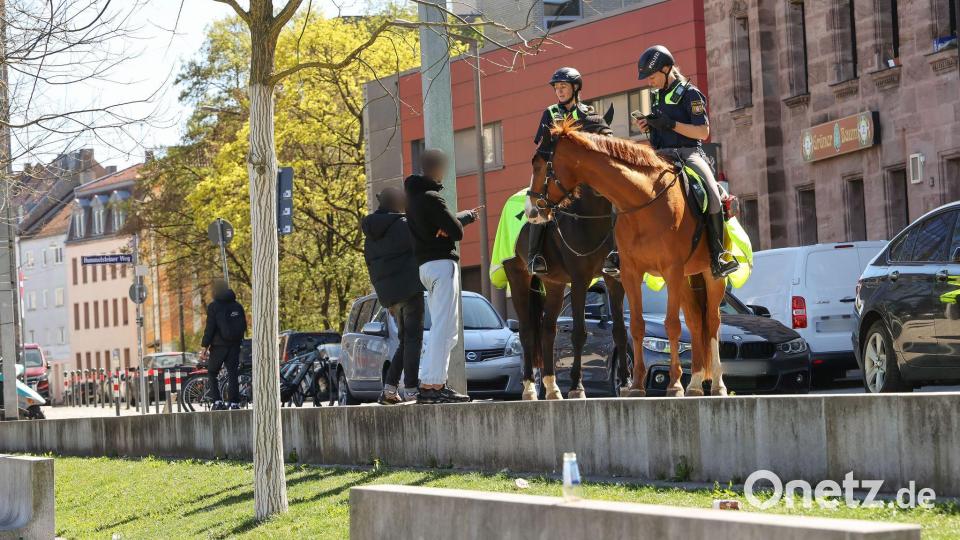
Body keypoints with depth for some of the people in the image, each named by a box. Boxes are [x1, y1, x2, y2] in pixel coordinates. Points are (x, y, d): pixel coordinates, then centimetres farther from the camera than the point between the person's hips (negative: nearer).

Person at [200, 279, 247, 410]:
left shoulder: (213, 307, -8)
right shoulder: (237, 306, 10)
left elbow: (209, 328, -12)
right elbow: (244, 326, 13)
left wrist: (204, 346, -9)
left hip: (219, 345, -5)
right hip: (235, 345, 5)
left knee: (211, 374, 7)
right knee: (233, 374, 6)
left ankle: (217, 401, -6)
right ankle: (234, 403, 0)